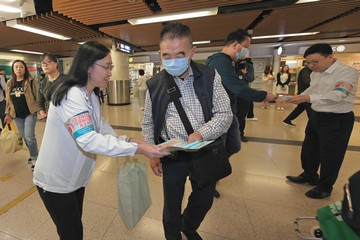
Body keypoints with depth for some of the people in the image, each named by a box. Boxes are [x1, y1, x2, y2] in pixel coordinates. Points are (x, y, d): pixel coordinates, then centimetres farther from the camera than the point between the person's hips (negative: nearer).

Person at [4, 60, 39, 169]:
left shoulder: (31, 82, -5)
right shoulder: (10, 84, 10)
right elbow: (8, 100, 16)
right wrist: (8, 113, 10)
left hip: (30, 113, -6)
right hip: (17, 116, 6)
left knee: (29, 136, -12)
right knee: (24, 137, 12)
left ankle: (35, 158, 5)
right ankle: (33, 155, 30)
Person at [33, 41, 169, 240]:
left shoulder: (91, 96, 3)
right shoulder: (71, 95, -27)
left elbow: (100, 129, -1)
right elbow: (88, 140, -37)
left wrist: (128, 140, -14)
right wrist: (137, 148, -38)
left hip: (75, 176, 8)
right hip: (56, 181, -7)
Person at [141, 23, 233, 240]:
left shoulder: (210, 76, -6)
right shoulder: (154, 85, -5)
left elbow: (225, 114, -7)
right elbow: (148, 124, 4)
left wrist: (201, 133, -24)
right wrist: (153, 154, 2)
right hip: (171, 154, -1)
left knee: (204, 201, 21)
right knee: (172, 203, 17)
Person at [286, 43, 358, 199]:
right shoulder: (315, 73, 3)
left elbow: (337, 95, -33)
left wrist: (308, 98, -45)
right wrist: (299, 97, -1)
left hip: (337, 120, -7)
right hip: (316, 116, 8)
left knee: (330, 155, 6)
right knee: (309, 149, 18)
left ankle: (325, 187, 26)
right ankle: (309, 176, 40)